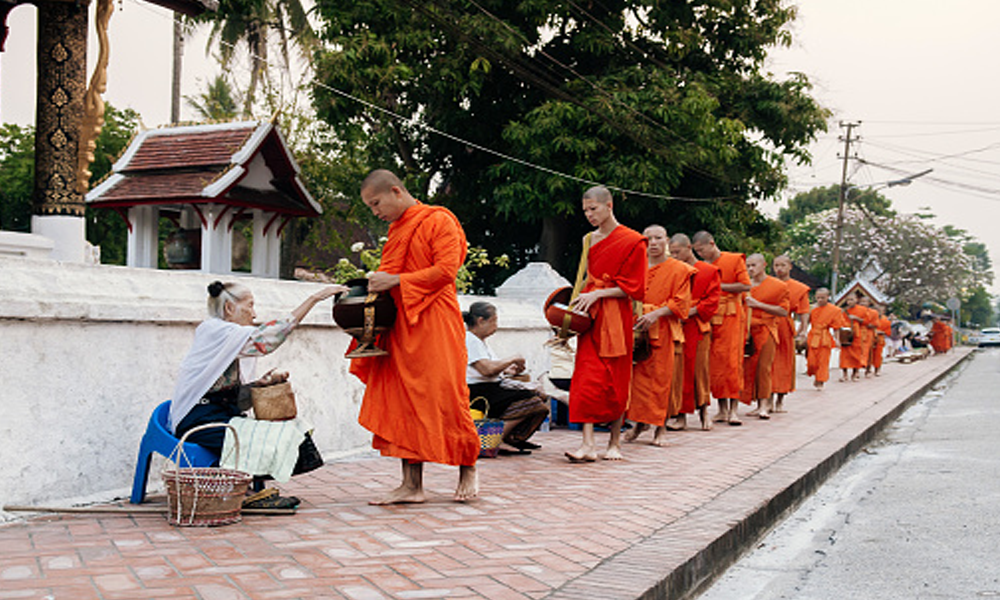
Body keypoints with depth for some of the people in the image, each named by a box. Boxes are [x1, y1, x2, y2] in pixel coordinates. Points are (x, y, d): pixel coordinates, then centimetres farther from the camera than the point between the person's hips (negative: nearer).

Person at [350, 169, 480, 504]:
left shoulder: (439, 221, -4)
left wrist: (395, 281, -17)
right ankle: (411, 485, 4)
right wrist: (379, 283, 5)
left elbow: (445, 270, -14)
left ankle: (468, 469, 14)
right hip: (400, 325, 8)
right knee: (402, 400, 2)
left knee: (443, 396, -6)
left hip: (434, 325, -7)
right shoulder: (396, 230, 20)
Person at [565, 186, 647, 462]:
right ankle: (589, 444, -11)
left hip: (615, 317, -4)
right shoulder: (589, 240, 15)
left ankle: (615, 441, 15)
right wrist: (581, 297, 5)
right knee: (587, 378, -7)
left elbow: (632, 288, -6)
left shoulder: (632, 241, -3)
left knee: (615, 380, 2)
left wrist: (598, 294, -15)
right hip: (590, 315, 5)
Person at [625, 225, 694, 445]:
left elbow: (680, 302, -4)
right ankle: (640, 422, 13)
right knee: (638, 376, -1)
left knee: (663, 378, -2)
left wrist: (656, 314, -19)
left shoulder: (679, 270, 4)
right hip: (638, 329, 3)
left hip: (664, 331, -3)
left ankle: (661, 427, 7)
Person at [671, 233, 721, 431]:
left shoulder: (710, 271, 4)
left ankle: (703, 409, 13)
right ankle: (680, 413, 1)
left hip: (697, 327, -2)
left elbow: (712, 301, -2)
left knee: (699, 367, -1)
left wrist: (691, 311, -12)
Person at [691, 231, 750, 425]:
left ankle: (733, 409, -9)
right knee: (714, 363, 2)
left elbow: (745, 286, -7)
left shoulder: (735, 259, 2)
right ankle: (722, 409, 7)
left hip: (731, 316, -5)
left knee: (732, 361, -9)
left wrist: (719, 286, -11)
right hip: (709, 317, 5)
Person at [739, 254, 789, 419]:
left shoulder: (778, 286, 3)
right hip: (746, 330, 3)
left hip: (765, 330, -3)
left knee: (764, 367, -9)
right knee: (747, 366, -5)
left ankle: (764, 405, -8)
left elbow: (783, 311, -4)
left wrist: (758, 304, -10)